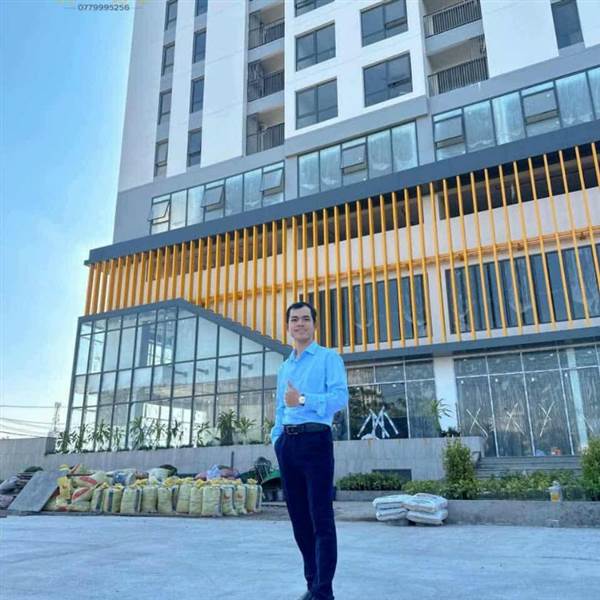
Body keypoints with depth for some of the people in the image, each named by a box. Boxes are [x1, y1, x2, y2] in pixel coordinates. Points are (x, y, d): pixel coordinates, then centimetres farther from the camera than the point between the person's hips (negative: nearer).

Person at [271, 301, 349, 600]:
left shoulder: (329, 357, 3)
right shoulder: (283, 368, 22)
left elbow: (340, 397, -11)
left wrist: (303, 400, -18)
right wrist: (277, 440, 11)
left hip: (315, 440, -6)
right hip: (287, 443, 7)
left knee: (321, 519, -6)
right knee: (299, 518, 10)